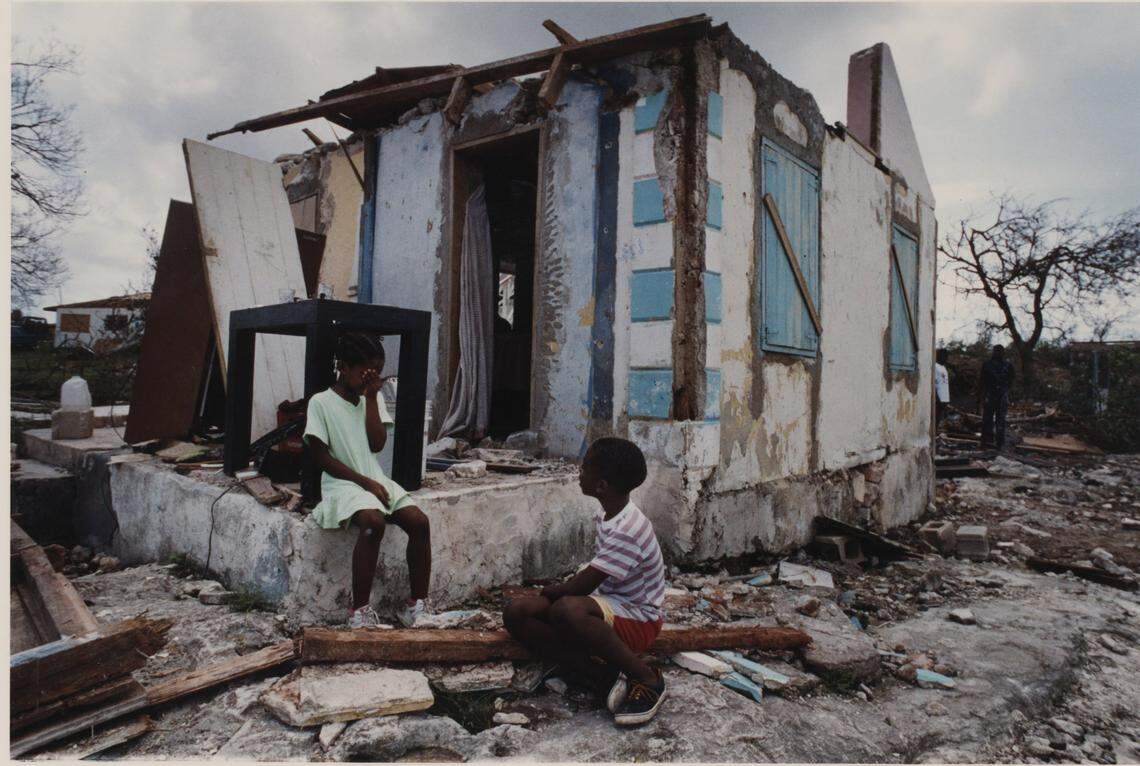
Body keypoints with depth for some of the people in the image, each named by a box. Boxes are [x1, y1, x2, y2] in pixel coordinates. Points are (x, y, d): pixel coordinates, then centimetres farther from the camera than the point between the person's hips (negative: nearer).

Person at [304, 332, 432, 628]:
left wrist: (372, 398, -4)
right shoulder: (321, 402, -3)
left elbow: (377, 444, 0)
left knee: (419, 521, -18)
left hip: (376, 480, 5)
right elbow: (321, 457, -7)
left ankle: (417, 607, -8)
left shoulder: (374, 399, 12)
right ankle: (359, 610, -22)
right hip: (342, 483, -5)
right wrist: (364, 482, -14)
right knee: (373, 521, -35)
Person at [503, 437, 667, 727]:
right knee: (517, 613, -10)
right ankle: (604, 677, -15)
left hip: (638, 620, -8)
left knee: (566, 610, -40)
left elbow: (581, 586, -23)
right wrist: (559, 590, 3)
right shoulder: (608, 516, 3)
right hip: (608, 605, 8)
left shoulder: (627, 531, -26)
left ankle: (649, 680, -17)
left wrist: (550, 592, -4)